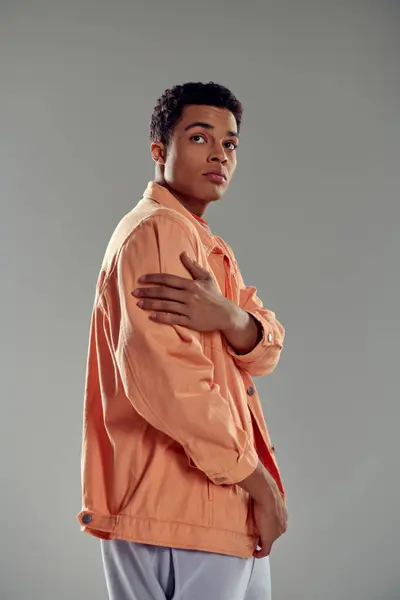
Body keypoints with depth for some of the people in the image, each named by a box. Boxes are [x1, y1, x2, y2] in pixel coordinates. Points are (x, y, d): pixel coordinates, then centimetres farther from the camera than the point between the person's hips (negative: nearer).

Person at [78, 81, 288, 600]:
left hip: (224, 508, 10)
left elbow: (267, 351, 3)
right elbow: (163, 378, -25)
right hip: (177, 513, -10)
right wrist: (257, 478, -16)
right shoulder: (156, 230, -13)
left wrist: (226, 316, -20)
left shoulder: (209, 245, 18)